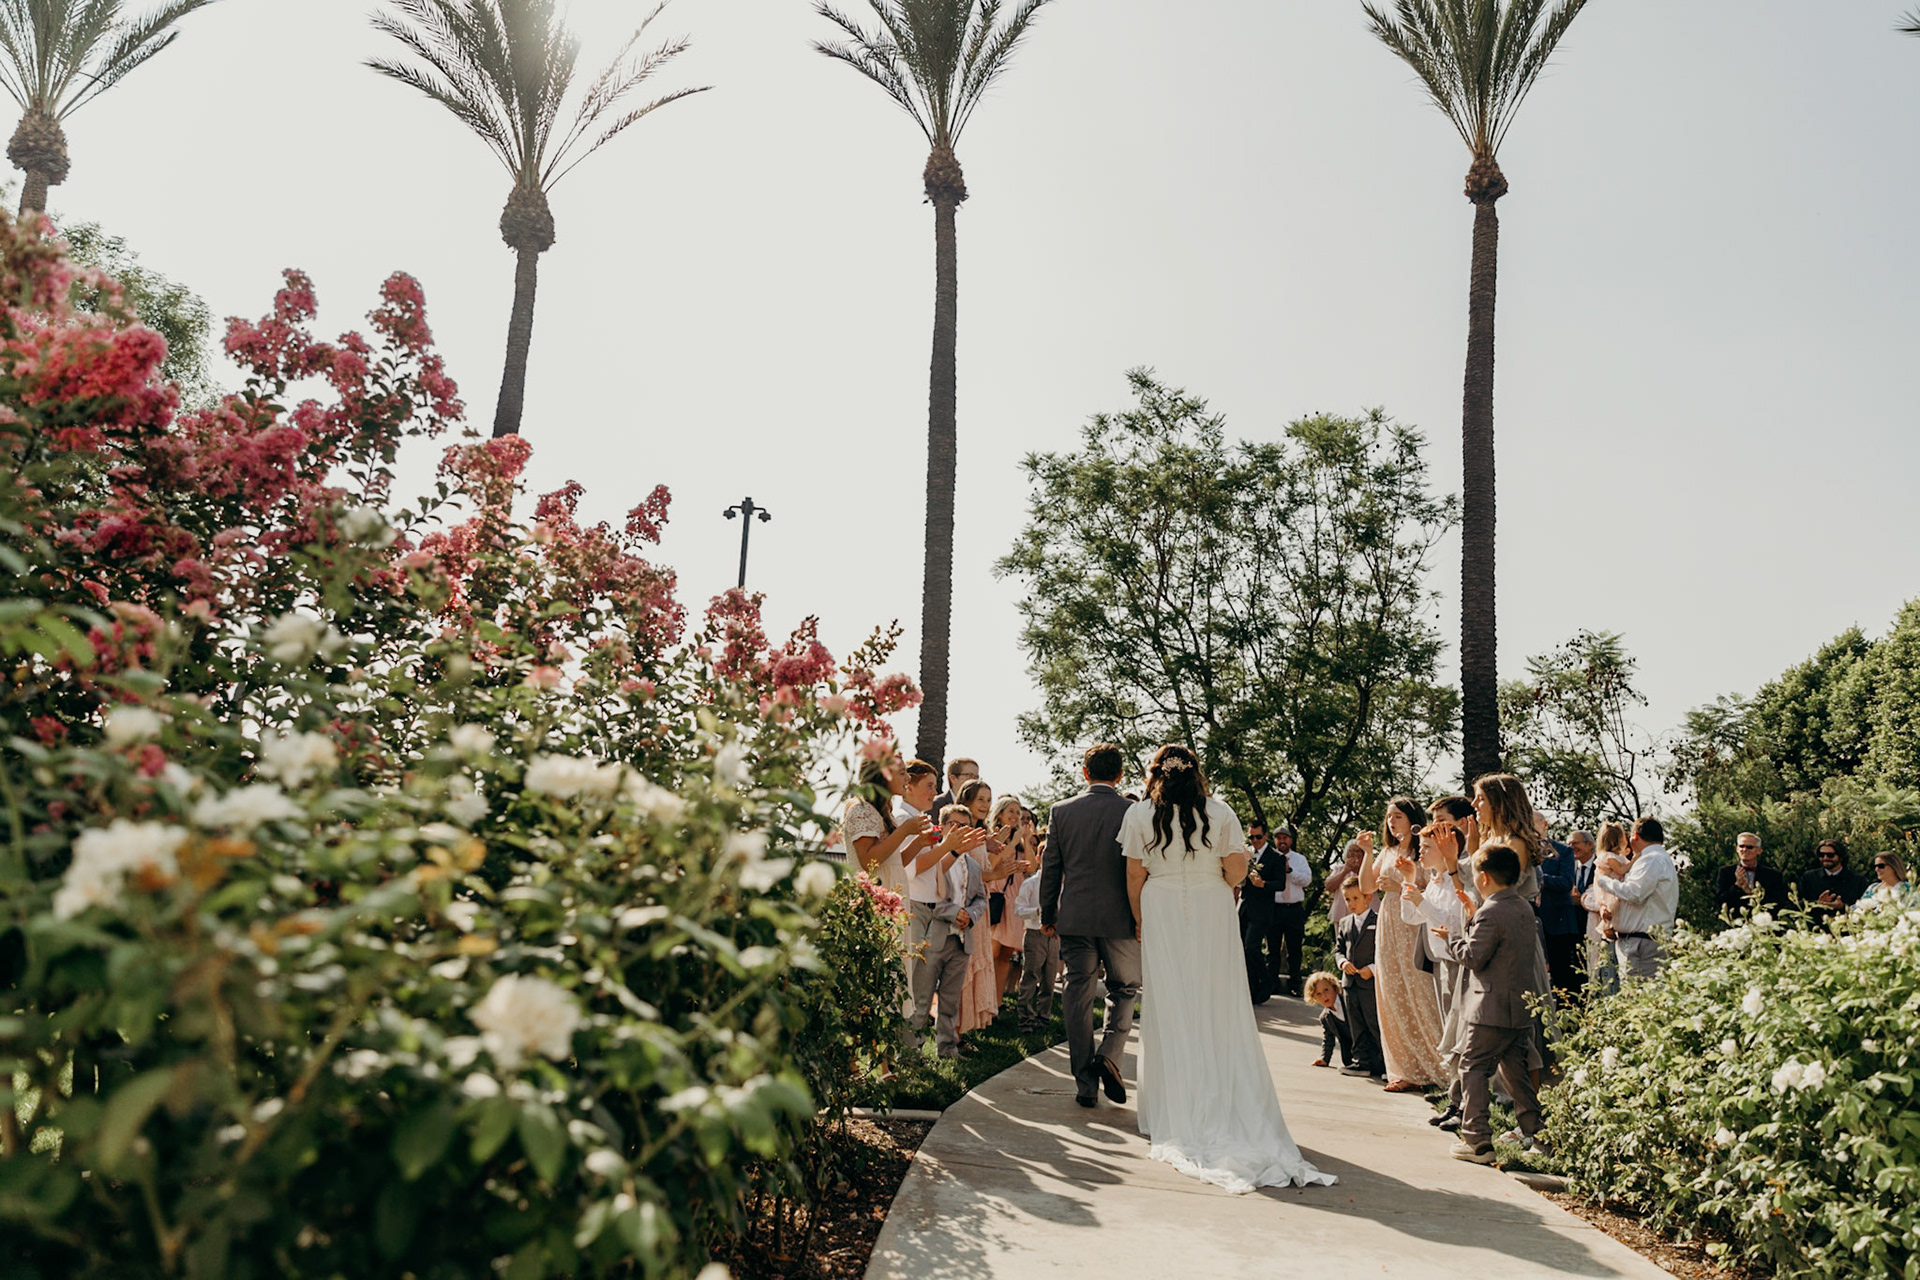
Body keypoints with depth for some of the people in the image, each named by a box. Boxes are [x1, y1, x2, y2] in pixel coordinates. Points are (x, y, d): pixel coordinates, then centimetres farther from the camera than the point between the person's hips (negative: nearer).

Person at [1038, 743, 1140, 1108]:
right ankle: (1109, 1055, -4)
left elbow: (1050, 869, 3)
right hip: (1119, 919, -1)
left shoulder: (1062, 811, 0)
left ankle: (1085, 1084, 10)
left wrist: (1047, 916, 12)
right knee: (1124, 989, 17)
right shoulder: (1133, 813, -6)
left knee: (1079, 997, 8)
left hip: (1074, 918, 2)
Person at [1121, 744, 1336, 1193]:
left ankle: (1174, 1118, 9)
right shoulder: (1220, 814, 0)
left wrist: (1141, 924, 11)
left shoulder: (1139, 815, -1)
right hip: (1213, 919, 0)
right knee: (1220, 1013, 6)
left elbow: (1135, 878, 0)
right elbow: (1236, 871, -4)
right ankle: (1230, 1112, 9)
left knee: (1169, 1015, 4)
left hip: (1161, 917, 0)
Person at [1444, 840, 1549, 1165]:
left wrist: (1451, 938, -1)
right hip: (1524, 1005, 9)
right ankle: (1533, 1131, 24)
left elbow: (1472, 957, -20)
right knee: (1515, 1067, 19)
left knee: (1474, 1067, -2)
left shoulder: (1490, 913, -19)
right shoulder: (1525, 908, 8)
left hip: (1493, 1008, -9)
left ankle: (1477, 1140, -4)